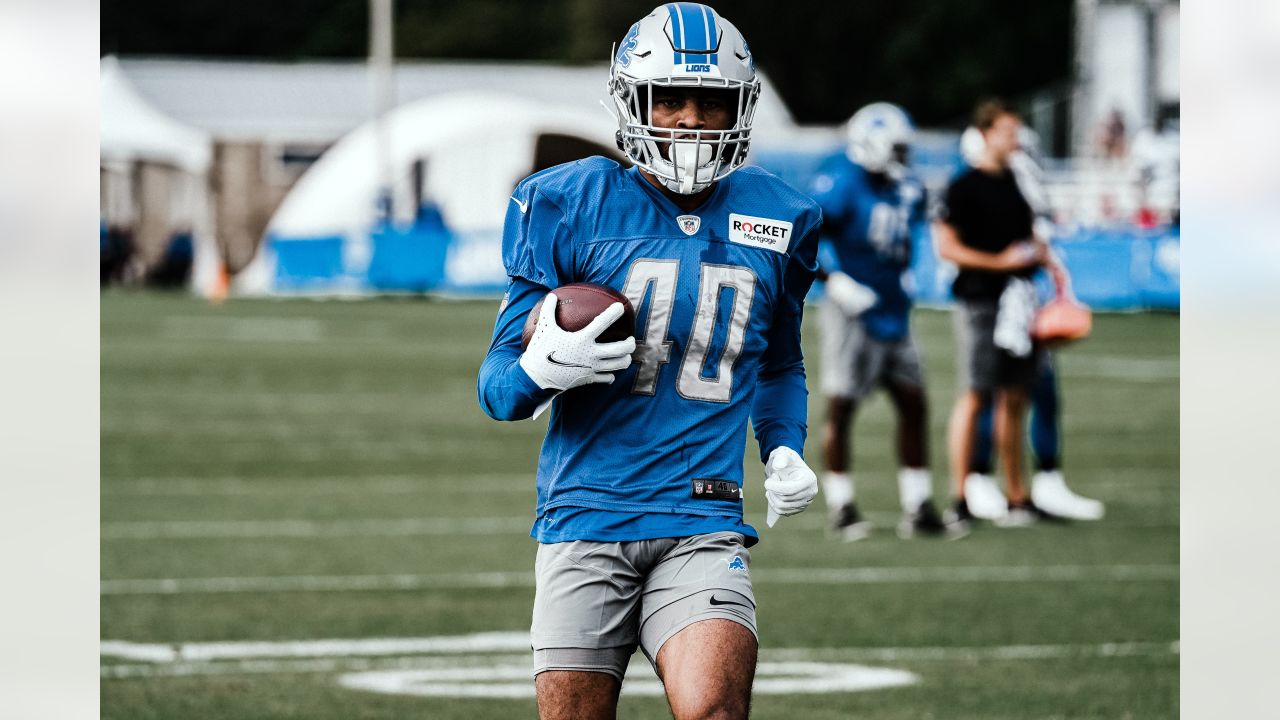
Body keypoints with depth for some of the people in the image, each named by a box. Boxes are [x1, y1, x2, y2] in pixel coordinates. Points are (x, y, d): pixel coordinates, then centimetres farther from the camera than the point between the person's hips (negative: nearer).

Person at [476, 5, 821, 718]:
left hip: (703, 526, 1)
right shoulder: (568, 207, 0)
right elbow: (499, 385, 1)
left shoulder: (777, 219, 9)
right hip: (586, 521, -1)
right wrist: (542, 370, -22)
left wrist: (785, 450, 8)